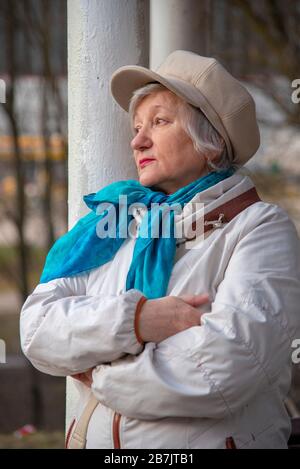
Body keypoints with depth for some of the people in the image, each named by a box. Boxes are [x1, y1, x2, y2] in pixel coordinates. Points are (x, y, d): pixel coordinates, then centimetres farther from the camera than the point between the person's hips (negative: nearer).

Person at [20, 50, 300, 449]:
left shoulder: (261, 228, -9)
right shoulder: (114, 222, 6)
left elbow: (221, 366, -23)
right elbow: (38, 328, -5)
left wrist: (98, 376, -11)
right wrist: (134, 319, -21)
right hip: (92, 439, 4)